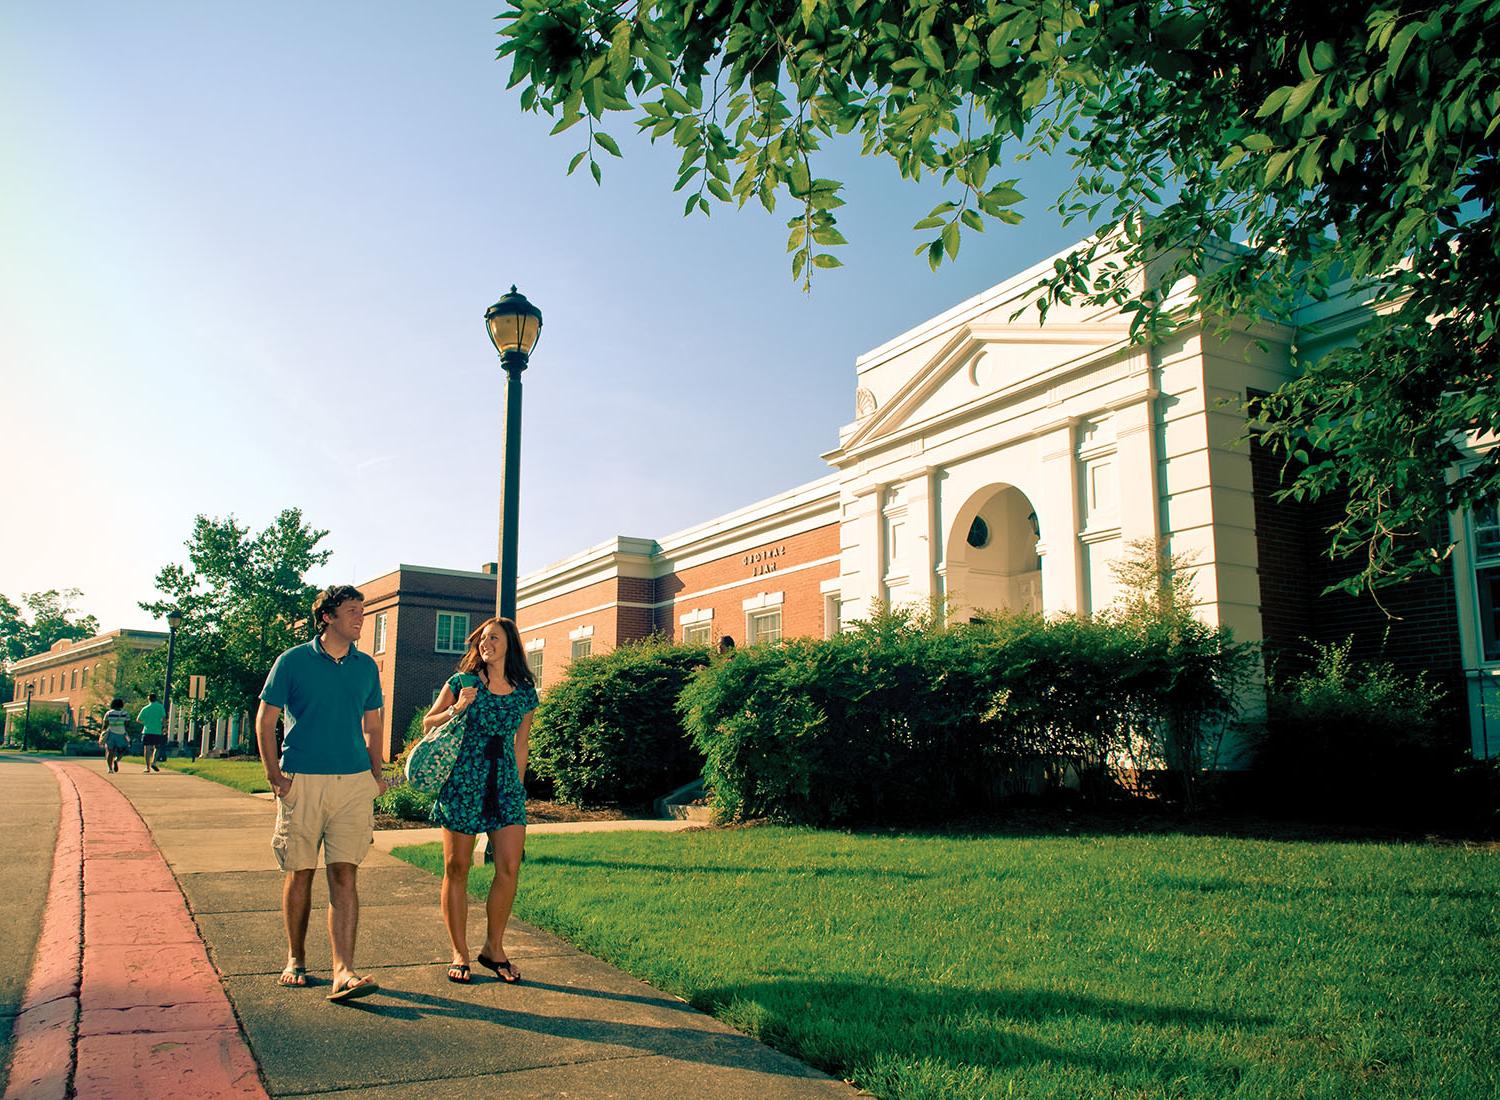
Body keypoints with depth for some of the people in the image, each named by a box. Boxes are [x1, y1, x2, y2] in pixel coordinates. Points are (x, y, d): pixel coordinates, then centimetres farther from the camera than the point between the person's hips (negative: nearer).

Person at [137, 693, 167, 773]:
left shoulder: (145, 708, 5)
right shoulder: (161, 707, 2)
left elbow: (138, 720, 13)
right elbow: (164, 718, -6)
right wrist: (164, 728, -2)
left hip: (147, 731, 0)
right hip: (157, 731, 0)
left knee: (147, 749, 1)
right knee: (157, 748, 15)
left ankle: (148, 767, -4)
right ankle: (154, 762, -4)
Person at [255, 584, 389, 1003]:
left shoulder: (366, 666, 11)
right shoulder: (293, 661, 1)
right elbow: (265, 719, 4)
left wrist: (376, 774, 11)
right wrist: (274, 774, -4)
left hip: (354, 782, 2)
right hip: (302, 781, -2)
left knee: (344, 875, -6)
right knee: (299, 872, 7)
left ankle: (343, 972, -10)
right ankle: (295, 960, 24)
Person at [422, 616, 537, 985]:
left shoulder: (525, 693, 8)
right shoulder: (463, 682, 1)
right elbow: (428, 724, 8)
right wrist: (455, 710, -9)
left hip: (505, 785, 2)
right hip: (462, 781, -2)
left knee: (509, 868, -2)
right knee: (456, 868, 2)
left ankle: (494, 948, 14)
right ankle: (460, 953, 14)